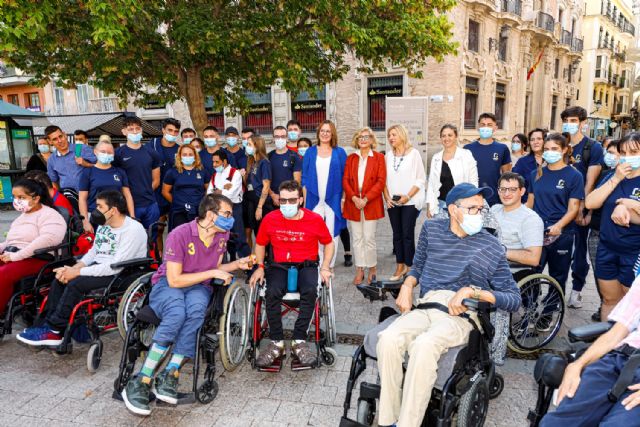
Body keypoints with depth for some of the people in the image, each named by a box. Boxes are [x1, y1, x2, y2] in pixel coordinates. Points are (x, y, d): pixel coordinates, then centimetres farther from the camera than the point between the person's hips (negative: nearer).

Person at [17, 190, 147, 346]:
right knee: (60, 279, -6)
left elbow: (116, 266, -24)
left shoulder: (133, 230, -20)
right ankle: (49, 326, -3)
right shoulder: (104, 225, 9)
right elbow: (93, 252, 16)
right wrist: (74, 267, -4)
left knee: (76, 284, -22)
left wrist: (78, 272, -21)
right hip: (100, 267, 9)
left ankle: (53, 330, -7)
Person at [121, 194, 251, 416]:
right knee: (177, 314, -38)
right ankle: (140, 383, -29)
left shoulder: (222, 235, 1)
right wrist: (212, 273, -19)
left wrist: (237, 264, -5)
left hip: (198, 287, 4)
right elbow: (174, 280, -18)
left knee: (196, 310, -34)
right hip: (166, 285, -4)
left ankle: (169, 376, -28)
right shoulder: (179, 235, -18)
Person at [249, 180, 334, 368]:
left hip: (306, 265, -1)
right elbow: (260, 244, 16)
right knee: (272, 292, -30)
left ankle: (299, 342, -21)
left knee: (310, 291, -33)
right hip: (279, 266, 1)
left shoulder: (315, 219, -3)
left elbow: (329, 243, 12)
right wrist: (260, 267, 3)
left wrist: (325, 267, 0)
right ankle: (276, 343, -17)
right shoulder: (270, 219, 1)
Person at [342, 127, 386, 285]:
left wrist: (366, 199, -13)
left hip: (371, 204, -3)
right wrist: (354, 198, -10)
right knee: (357, 238, 6)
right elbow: (345, 180, 5)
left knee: (369, 238, -3)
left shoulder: (378, 157, 4)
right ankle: (359, 271, 14)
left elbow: (381, 181, -4)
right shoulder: (351, 158, 12)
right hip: (353, 203, 3)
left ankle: (372, 269, 13)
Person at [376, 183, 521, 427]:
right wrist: (406, 287, 4)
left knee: (424, 345, -36)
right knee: (388, 339, -29)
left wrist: (472, 291, -11)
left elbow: (514, 299, 4)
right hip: (425, 306, 3)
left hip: (461, 314, -3)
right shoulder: (431, 229, 15)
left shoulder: (492, 248, 6)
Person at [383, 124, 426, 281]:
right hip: (393, 202, 4)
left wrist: (408, 196, -13)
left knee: (408, 234, -5)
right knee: (397, 235, 7)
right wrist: (387, 197, -2)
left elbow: (421, 179, -5)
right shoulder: (388, 156, 11)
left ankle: (409, 267, 4)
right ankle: (400, 267, 15)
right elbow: (384, 179, 12)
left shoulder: (413, 153, -2)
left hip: (410, 202, -4)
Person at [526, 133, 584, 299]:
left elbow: (573, 208, -9)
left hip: (561, 234, -2)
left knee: (558, 277, 10)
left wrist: (558, 226, -25)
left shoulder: (573, 176, -3)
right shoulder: (536, 174, 9)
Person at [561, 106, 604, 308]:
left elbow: (590, 181, -8)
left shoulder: (593, 148, -3)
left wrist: (581, 209, -14)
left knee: (579, 247, 5)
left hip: (581, 208, -3)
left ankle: (576, 290, 18)